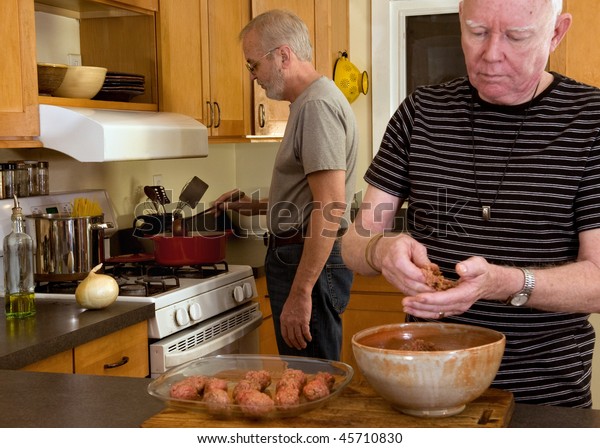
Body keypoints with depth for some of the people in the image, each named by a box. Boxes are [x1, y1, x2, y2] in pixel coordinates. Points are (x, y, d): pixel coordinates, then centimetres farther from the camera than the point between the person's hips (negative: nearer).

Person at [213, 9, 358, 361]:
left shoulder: (317, 104, -16)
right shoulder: (311, 101, 18)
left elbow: (330, 207, -25)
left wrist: (300, 293, -26)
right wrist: (256, 206, 19)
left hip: (310, 264, -11)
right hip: (300, 256, 11)